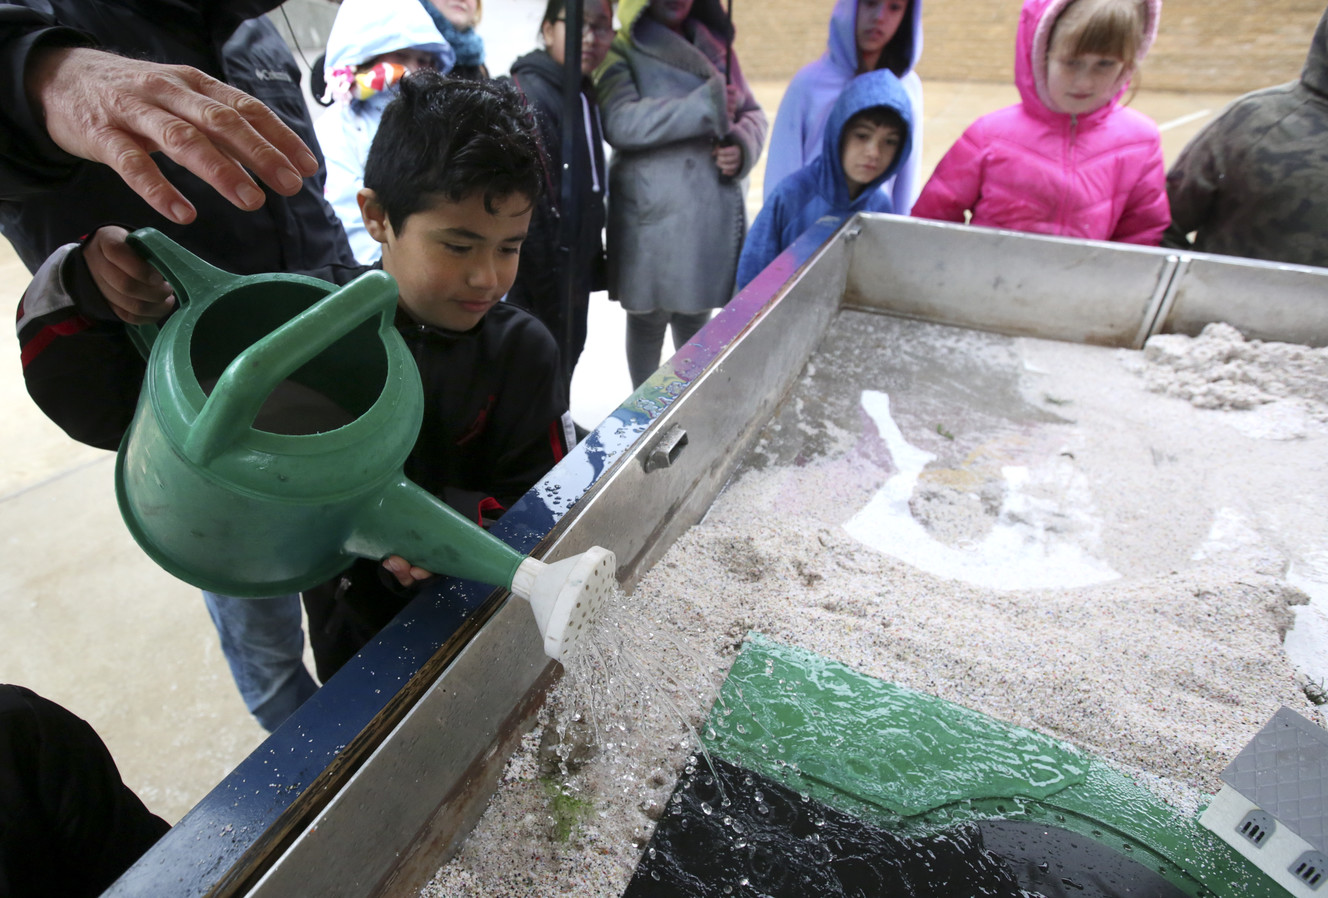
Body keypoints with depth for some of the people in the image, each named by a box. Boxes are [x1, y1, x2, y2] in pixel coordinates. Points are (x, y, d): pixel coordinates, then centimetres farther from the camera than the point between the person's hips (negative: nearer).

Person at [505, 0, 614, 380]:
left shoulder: (585, 95, 12)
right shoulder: (529, 97, -17)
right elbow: (528, 207, -23)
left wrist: (592, 267, 12)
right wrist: (550, 288, -21)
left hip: (574, 273, 9)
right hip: (541, 283, -9)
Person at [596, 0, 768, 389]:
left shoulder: (714, 46, 14)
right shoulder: (622, 53, -3)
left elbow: (753, 112, 16)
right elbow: (619, 122, -20)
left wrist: (743, 145, -7)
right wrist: (706, 107, -21)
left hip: (713, 212, 5)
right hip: (654, 216, -5)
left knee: (695, 314, 17)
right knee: (649, 318, 6)